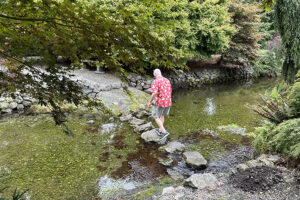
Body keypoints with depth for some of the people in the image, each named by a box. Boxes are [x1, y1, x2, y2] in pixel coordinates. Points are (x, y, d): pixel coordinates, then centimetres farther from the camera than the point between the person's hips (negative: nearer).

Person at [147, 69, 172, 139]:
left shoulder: (155, 81, -15)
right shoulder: (167, 80, 8)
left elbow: (154, 93, -25)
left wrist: (150, 102, -12)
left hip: (160, 102, -7)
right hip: (168, 102, 7)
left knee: (156, 116, 10)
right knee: (162, 115, 28)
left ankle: (164, 132, 0)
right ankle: (160, 130, 35)